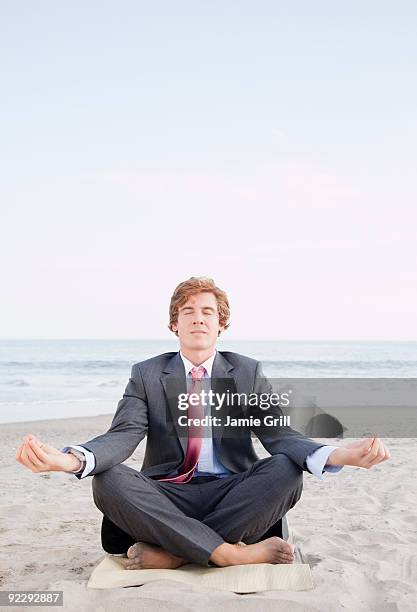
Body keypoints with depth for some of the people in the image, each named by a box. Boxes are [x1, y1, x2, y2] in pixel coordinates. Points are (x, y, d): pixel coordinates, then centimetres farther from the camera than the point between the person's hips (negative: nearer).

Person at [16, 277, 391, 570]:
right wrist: (71, 459, -34)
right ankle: (233, 553, -30)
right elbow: (122, 436, -9)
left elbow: (279, 435, -5)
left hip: (232, 495, 1)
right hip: (167, 498, 0)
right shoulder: (147, 375, 6)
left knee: (286, 470, -28)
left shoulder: (248, 372, 7)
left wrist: (336, 455, -28)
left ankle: (171, 553, -26)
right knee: (109, 480, -29)